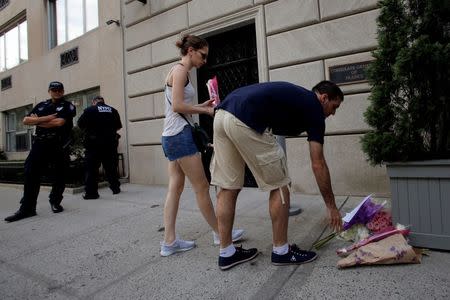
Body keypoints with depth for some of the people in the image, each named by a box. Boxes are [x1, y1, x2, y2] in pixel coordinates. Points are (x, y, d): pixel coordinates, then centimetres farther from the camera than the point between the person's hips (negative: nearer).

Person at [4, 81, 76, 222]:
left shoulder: (68, 106, 3)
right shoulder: (41, 105, 17)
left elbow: (59, 122, -13)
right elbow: (26, 120, 5)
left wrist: (37, 121, -1)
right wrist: (47, 118, -10)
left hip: (60, 146, -3)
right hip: (40, 144, 4)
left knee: (59, 175, 3)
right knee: (31, 174, -3)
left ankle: (55, 202, 22)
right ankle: (27, 208, 2)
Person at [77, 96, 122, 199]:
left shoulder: (90, 110, -3)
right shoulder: (113, 110, 6)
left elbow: (80, 124, -2)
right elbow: (118, 126, 10)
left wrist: (89, 128, 15)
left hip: (94, 143, -3)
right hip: (110, 143, 3)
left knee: (91, 168, 3)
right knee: (111, 167, 13)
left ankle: (91, 192, 2)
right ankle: (115, 188, 20)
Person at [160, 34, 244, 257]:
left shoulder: (179, 71, 22)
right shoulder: (180, 69, -7)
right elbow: (177, 106, -17)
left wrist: (202, 105, 10)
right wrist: (205, 111, -8)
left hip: (172, 136, 10)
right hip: (180, 134, -10)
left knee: (175, 188, 7)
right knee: (201, 187, -1)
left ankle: (169, 242, 12)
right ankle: (219, 233, 14)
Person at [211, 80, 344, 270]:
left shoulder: (296, 96, 31)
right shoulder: (313, 108, 9)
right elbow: (318, 164, 7)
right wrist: (331, 206, 16)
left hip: (221, 115, 9)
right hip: (244, 122, -9)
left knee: (228, 188, 13)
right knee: (279, 186, 7)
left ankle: (226, 253, 25)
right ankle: (281, 251, 20)